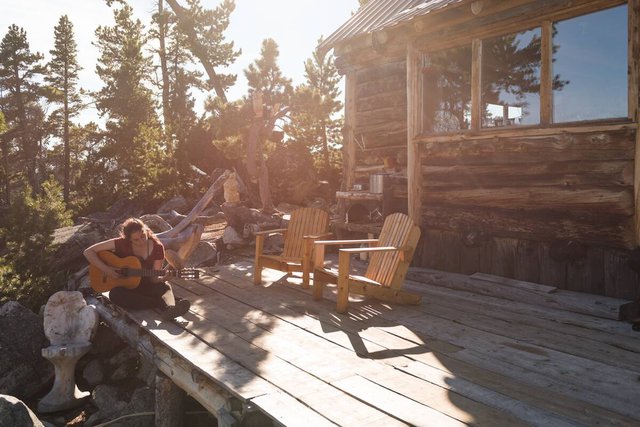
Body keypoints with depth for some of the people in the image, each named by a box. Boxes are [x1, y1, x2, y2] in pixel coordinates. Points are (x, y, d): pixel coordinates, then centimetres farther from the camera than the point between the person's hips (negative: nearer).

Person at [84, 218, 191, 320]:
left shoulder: (157, 248, -10)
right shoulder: (122, 243, -15)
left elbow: (153, 278, -8)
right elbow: (88, 252, -12)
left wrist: (163, 278, -31)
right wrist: (106, 269, -23)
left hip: (146, 285, 1)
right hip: (124, 286, -1)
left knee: (165, 286, -29)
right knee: (115, 294, -35)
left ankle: (170, 309, -63)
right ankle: (164, 303, -42)